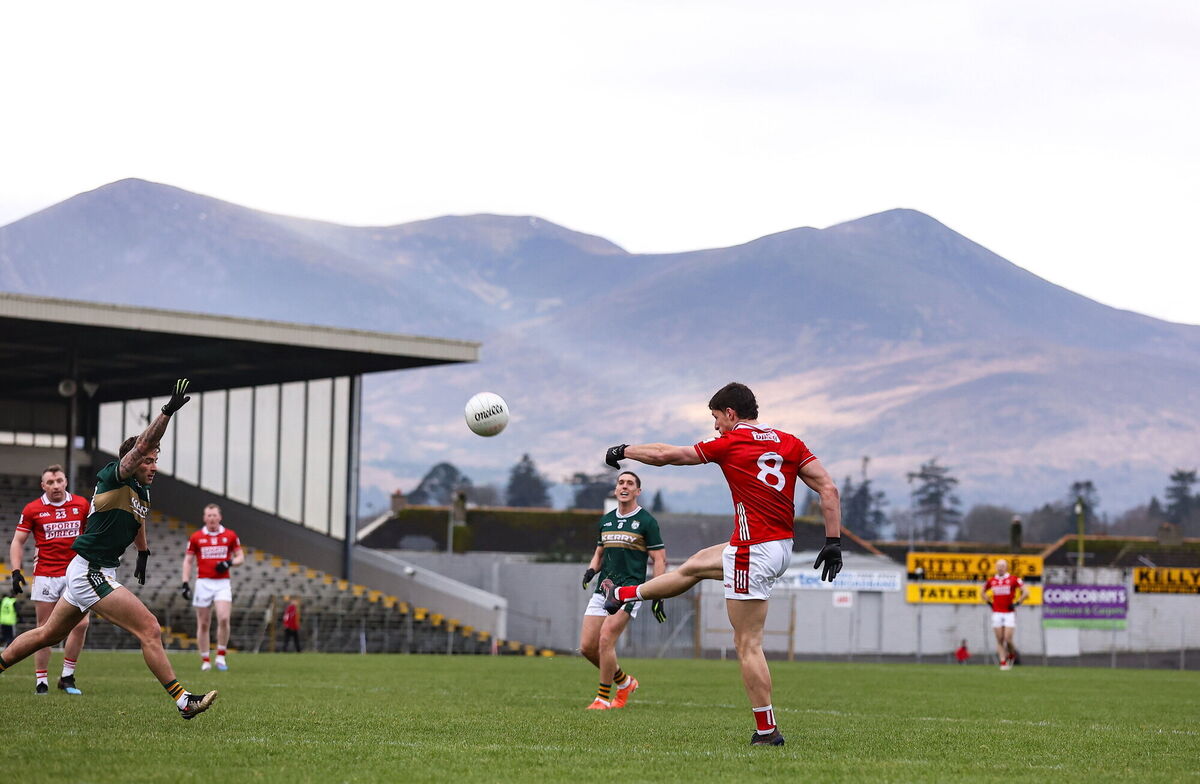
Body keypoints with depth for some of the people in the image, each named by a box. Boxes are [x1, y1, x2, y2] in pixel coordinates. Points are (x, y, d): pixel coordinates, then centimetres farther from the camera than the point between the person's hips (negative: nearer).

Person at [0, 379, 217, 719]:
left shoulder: (142, 491, 12)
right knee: (149, 628, -15)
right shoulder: (113, 477, -14)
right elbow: (142, 444, -30)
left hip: (95, 573, 10)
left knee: (48, 633, 21)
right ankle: (183, 701, -16)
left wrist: (143, 554, 40)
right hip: (90, 572, -10)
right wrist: (168, 411, -38)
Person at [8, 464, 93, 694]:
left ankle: (67, 677, 2)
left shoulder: (81, 505, 5)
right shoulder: (32, 509, 0)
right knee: (45, 630, -1)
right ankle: (41, 681, 7)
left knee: (81, 624, -10)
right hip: (45, 576, -2)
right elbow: (17, 541, 4)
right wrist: (16, 571, -7)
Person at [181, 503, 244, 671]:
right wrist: (185, 583, -3)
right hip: (203, 583, 0)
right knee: (203, 624, 2)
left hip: (223, 583, 0)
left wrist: (229, 563, -12)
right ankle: (205, 660, 11)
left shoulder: (230, 536, 4)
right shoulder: (196, 537, 3)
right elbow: (188, 560, 7)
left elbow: (240, 557, 9)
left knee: (224, 619, -17)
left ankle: (220, 657, -4)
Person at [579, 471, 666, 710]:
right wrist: (591, 570, 4)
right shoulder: (605, 521, 15)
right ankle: (624, 682, 22)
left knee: (606, 639, -20)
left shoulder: (646, 521, -3)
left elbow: (659, 560, -4)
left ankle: (603, 698, -6)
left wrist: (658, 597, -12)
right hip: (603, 589, 7)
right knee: (587, 646, 0)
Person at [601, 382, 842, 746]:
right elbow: (829, 488, 1)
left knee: (747, 646, -3)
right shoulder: (788, 442, 7)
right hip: (782, 548, 8)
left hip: (754, 552, -8)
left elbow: (665, 454, 3)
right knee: (695, 565, 28)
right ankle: (624, 594, 48)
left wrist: (622, 451, 19)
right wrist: (834, 541, 3)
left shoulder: (730, 443, -8)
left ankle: (767, 730, -4)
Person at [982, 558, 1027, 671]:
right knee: (1000, 640, 1)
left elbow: (1024, 592, 1)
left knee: (1008, 639, -9)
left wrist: (1017, 603, -7)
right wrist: (988, 602, 12)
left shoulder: (1013, 579, -2)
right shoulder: (992, 580, 8)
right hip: (996, 613, 3)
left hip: (1009, 613, -3)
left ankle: (1012, 655, 19)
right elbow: (983, 592, 26)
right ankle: (1003, 662, 4)